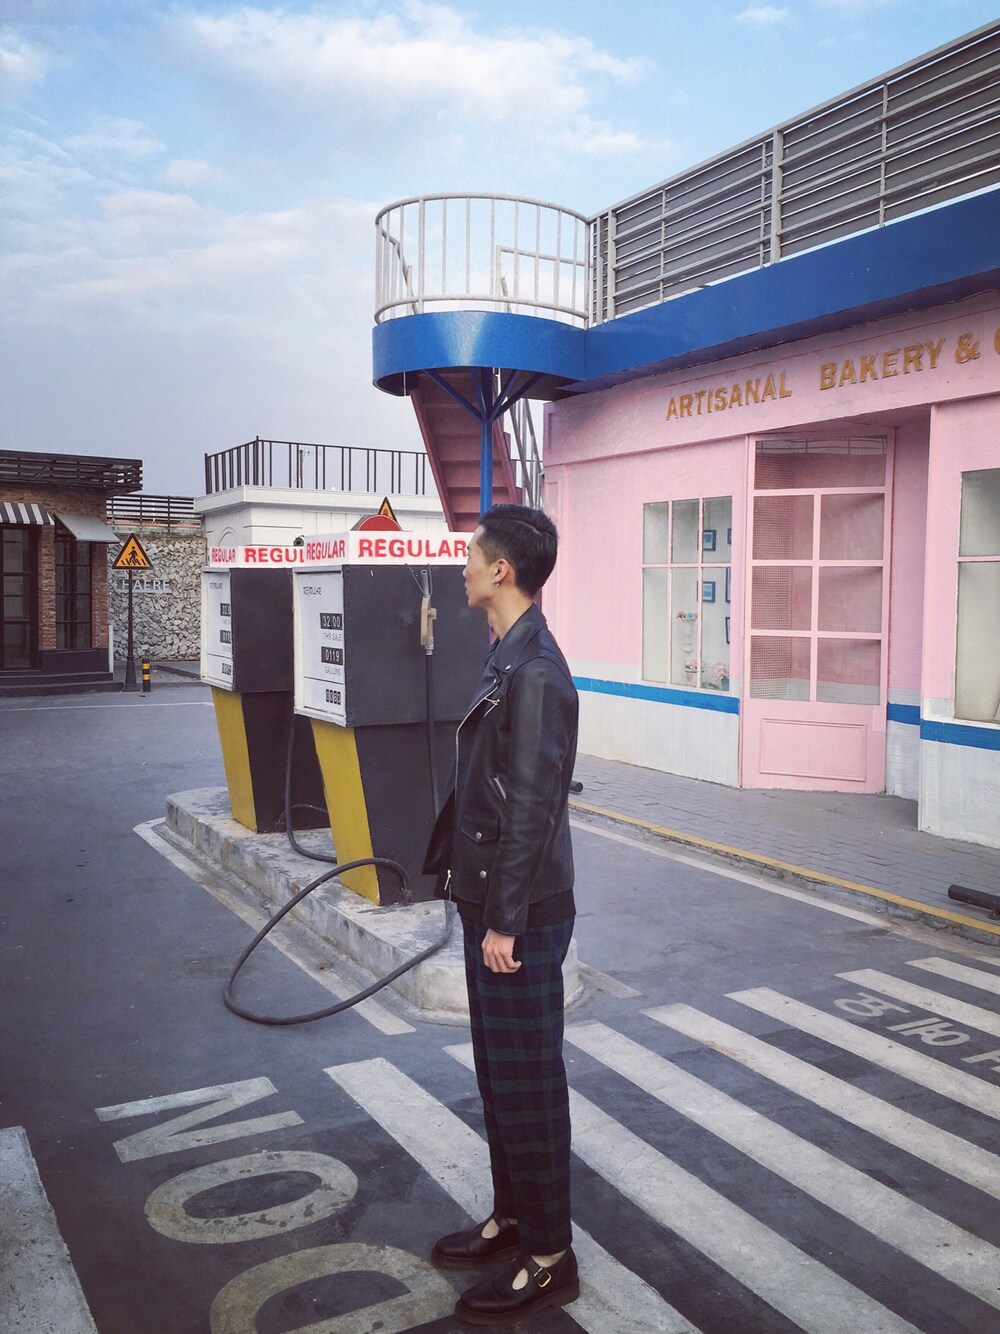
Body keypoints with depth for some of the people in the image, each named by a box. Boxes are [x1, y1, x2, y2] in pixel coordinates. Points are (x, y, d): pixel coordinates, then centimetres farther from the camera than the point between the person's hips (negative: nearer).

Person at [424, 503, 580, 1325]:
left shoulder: (535, 673, -21)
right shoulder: (509, 658, 9)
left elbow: (532, 807, -22)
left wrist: (506, 921, -19)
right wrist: (463, 873, 17)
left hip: (522, 915, -9)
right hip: (489, 901, 9)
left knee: (528, 1079, 4)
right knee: (498, 1070, 20)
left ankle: (548, 1258, 22)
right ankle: (513, 1217, 37)